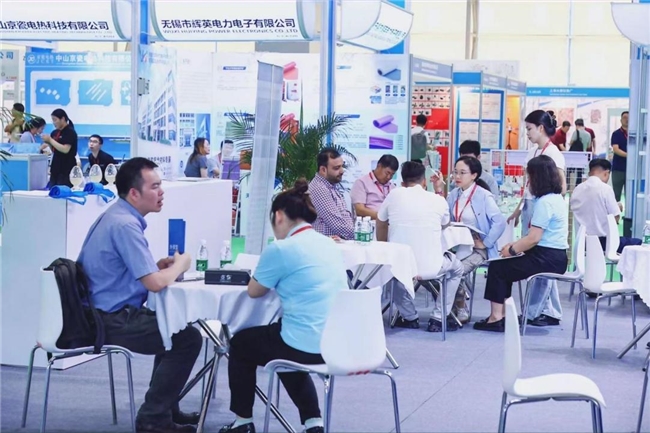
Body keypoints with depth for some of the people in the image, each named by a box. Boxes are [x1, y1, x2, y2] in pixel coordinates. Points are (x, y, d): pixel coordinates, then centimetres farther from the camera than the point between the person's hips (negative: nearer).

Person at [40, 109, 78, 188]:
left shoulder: (70, 132, -9)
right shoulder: (55, 133, 13)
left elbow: (65, 149, -20)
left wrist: (50, 140, -15)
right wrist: (47, 143, 2)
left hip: (66, 171, -8)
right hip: (55, 169, 8)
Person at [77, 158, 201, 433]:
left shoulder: (117, 216, 11)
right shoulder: (124, 224, -22)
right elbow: (155, 283, -26)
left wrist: (160, 265, 3)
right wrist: (179, 265, -6)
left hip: (105, 313, 11)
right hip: (112, 321, -11)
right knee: (188, 338, -9)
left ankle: (165, 407, 28)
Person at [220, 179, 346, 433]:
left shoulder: (280, 249, -12)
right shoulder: (329, 244, 10)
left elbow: (254, 291, 3)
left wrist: (269, 276, 21)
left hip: (307, 348, -7)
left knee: (241, 343, 21)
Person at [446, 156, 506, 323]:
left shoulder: (484, 196, -10)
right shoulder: (453, 195, 10)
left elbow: (500, 222, -19)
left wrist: (485, 243, -17)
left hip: (476, 248, -5)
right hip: (457, 245, 6)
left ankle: (461, 309, -3)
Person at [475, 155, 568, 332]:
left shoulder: (544, 202, -17)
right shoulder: (556, 198, 14)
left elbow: (534, 238, -20)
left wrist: (512, 250, -5)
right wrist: (515, 245, 15)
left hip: (546, 259, -10)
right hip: (555, 257, 10)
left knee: (497, 267, -1)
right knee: (505, 266, 17)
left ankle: (496, 318, 1)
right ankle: (502, 315, 12)